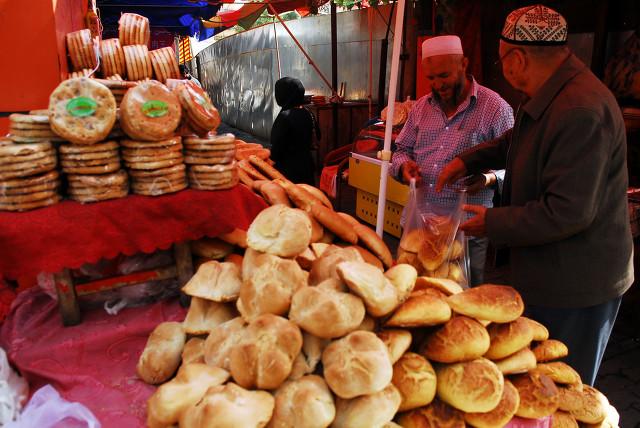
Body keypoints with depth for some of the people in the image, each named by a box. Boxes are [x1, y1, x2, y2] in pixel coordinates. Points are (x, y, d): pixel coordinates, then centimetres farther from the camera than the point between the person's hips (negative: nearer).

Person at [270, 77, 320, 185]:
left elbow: (277, 147, -16)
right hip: (306, 166, 7)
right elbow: (316, 137, 13)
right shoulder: (308, 114, 3)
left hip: (288, 169, -7)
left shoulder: (284, 116, -19)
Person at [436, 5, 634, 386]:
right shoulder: (553, 97, 6)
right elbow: (515, 142, 25)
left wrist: (493, 223, -19)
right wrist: (468, 161, 11)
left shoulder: (580, 111, -29)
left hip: (576, 287, -10)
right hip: (552, 276, 10)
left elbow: (568, 212, -31)